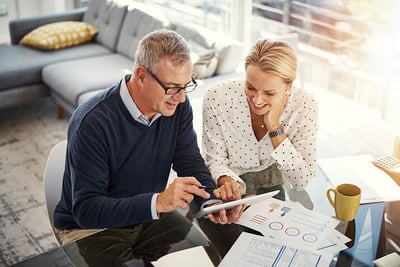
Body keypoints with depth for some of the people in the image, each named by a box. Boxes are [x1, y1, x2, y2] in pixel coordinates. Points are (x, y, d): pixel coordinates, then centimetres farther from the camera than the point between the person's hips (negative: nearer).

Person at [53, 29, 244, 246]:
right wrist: (158, 202, -41)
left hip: (147, 218, 5)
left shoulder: (177, 106, -9)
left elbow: (190, 162, -4)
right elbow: (86, 210, -29)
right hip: (87, 228, -4)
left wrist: (213, 202, -25)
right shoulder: (92, 122, -28)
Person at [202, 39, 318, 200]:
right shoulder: (217, 98, -22)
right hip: (228, 194, 0)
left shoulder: (305, 106, -19)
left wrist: (274, 127, -27)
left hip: (273, 190, 1)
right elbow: (215, 161, -9)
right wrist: (227, 182, -32)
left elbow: (301, 182, -18)